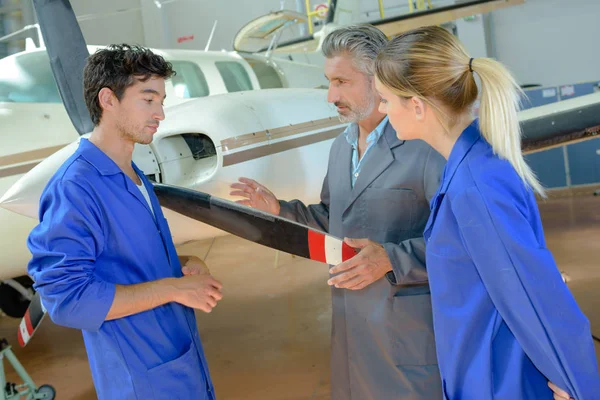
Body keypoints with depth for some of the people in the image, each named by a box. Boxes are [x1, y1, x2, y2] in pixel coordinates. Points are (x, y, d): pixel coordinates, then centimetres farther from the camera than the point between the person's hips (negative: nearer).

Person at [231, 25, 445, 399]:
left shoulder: (425, 146, -17)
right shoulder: (341, 146, 10)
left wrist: (390, 259, -27)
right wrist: (279, 208, 7)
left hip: (410, 328, -7)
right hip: (350, 325, 8)